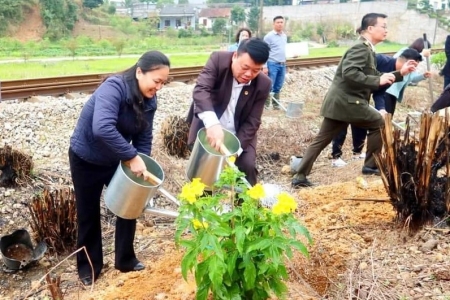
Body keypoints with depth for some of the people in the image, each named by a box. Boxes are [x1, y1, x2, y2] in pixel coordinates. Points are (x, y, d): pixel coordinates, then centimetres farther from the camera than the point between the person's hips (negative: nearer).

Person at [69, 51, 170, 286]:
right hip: (86, 159, -6)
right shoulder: (113, 88, -32)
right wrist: (133, 157, -43)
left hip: (116, 160, 6)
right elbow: (102, 129, -46)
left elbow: (144, 138, -3)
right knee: (88, 214, 8)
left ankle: (126, 260, 28)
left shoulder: (149, 101, -9)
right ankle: (88, 267, 28)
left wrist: (141, 165, -15)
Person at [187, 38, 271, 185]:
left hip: (239, 135, 1)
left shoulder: (263, 84, -15)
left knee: (248, 166, -13)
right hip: (207, 129, 0)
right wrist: (212, 123, -50)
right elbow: (201, 90, -34)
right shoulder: (218, 60, -19)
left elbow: (251, 123, -12)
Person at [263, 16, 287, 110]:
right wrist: (265, 66, -15)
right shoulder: (269, 36, -6)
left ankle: (276, 104, 17)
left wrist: (284, 62, 17)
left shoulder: (284, 36, 14)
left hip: (282, 65, 6)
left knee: (278, 87, 9)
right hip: (272, 64, -6)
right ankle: (266, 105, 1)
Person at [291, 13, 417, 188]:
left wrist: (400, 73, 17)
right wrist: (378, 81, -21)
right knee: (378, 123, 6)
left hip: (339, 101, 10)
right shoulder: (361, 48, -12)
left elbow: (375, 78, 25)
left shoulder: (367, 50, 21)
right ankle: (370, 166, 14)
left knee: (321, 139, 6)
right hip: (346, 101, -10)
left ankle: (300, 177, 5)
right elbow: (349, 73, -27)